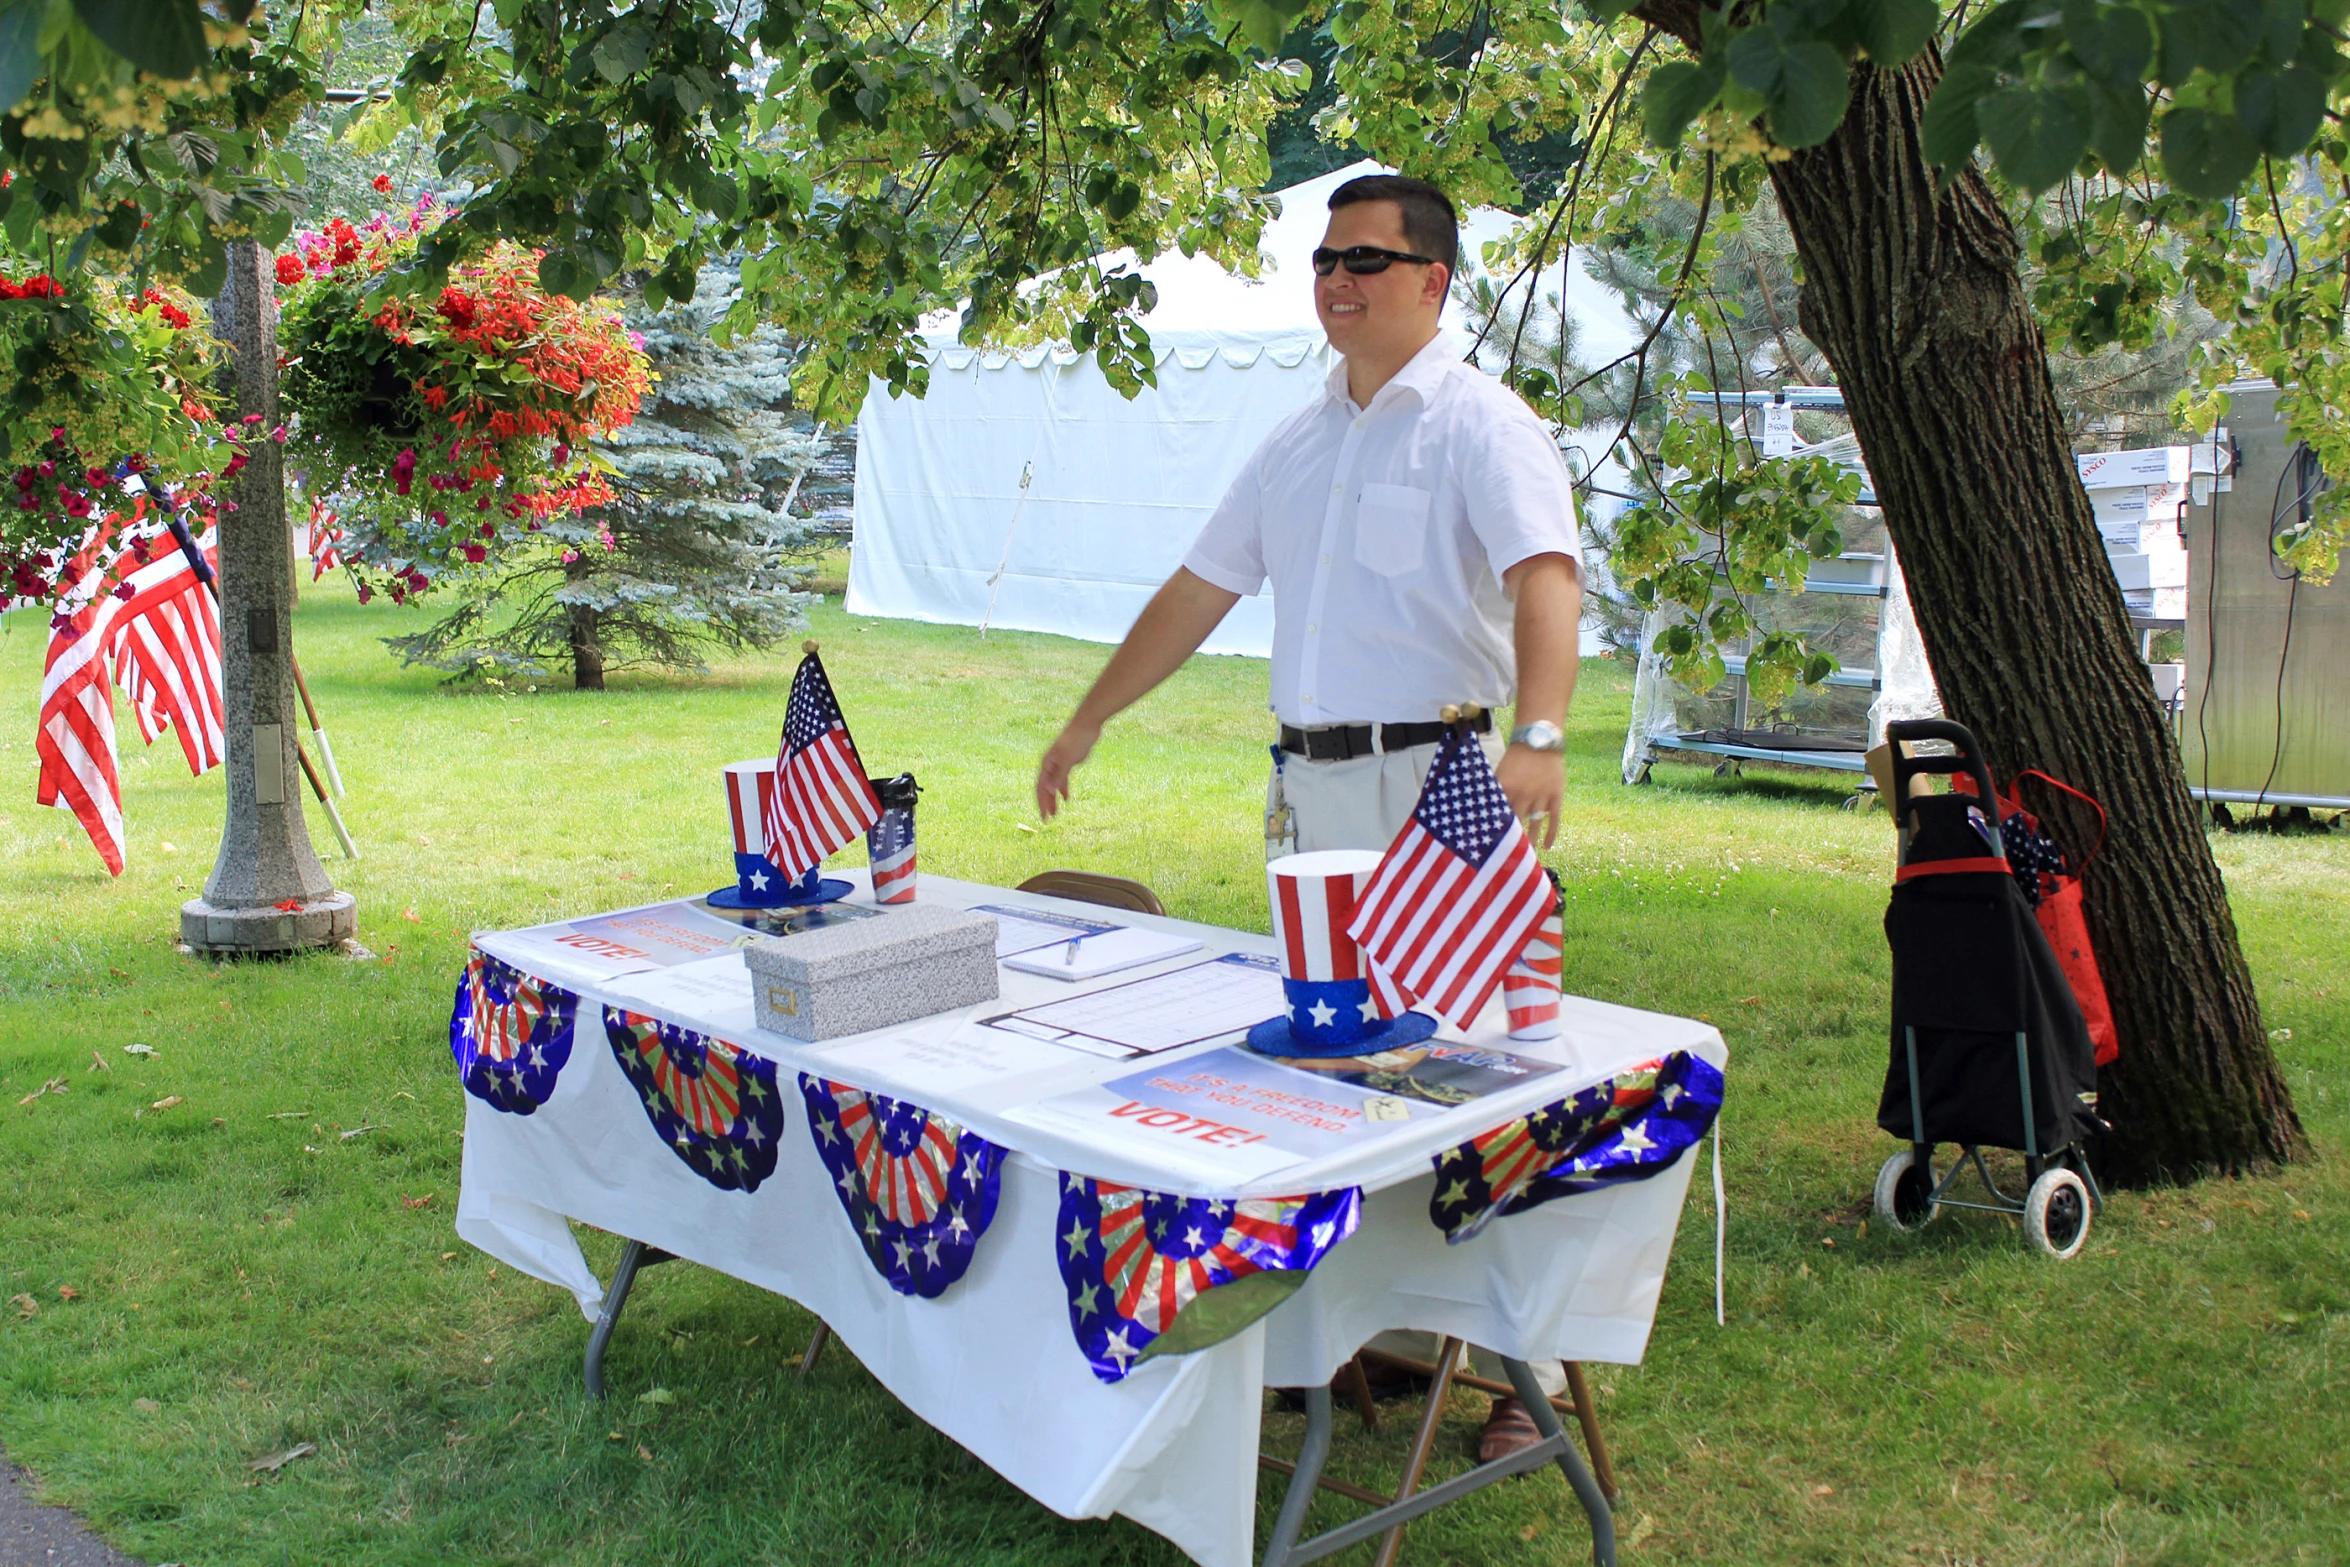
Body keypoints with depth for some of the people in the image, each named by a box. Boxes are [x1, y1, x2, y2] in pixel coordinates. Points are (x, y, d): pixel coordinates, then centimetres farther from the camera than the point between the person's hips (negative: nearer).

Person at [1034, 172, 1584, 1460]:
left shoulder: (1480, 424, -5)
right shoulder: (1298, 442, 17)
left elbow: (1545, 577, -22)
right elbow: (1199, 590, 23)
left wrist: (1538, 740, -39)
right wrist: (1085, 724, 24)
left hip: (1435, 779, -7)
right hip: (1306, 784, 7)